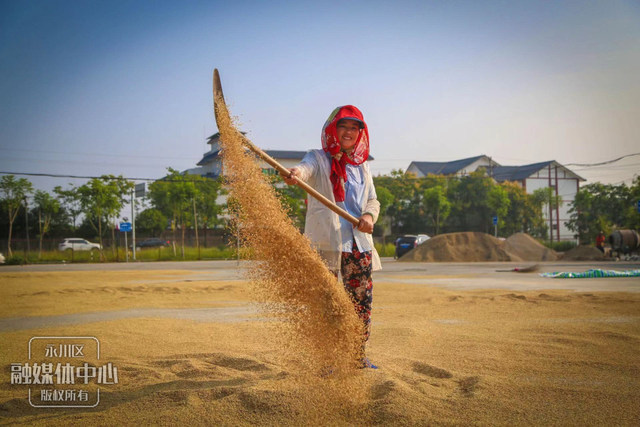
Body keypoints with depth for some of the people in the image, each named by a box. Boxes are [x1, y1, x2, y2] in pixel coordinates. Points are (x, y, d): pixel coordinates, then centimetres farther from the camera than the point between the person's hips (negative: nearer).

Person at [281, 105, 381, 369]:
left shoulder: (361, 165, 18)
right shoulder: (319, 159, 2)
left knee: (362, 300, 8)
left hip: (359, 242, 5)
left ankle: (358, 356, 22)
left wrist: (369, 215, -6)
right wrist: (295, 174, -46)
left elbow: (373, 200, 18)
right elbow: (305, 168, -22)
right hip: (325, 243, -5)